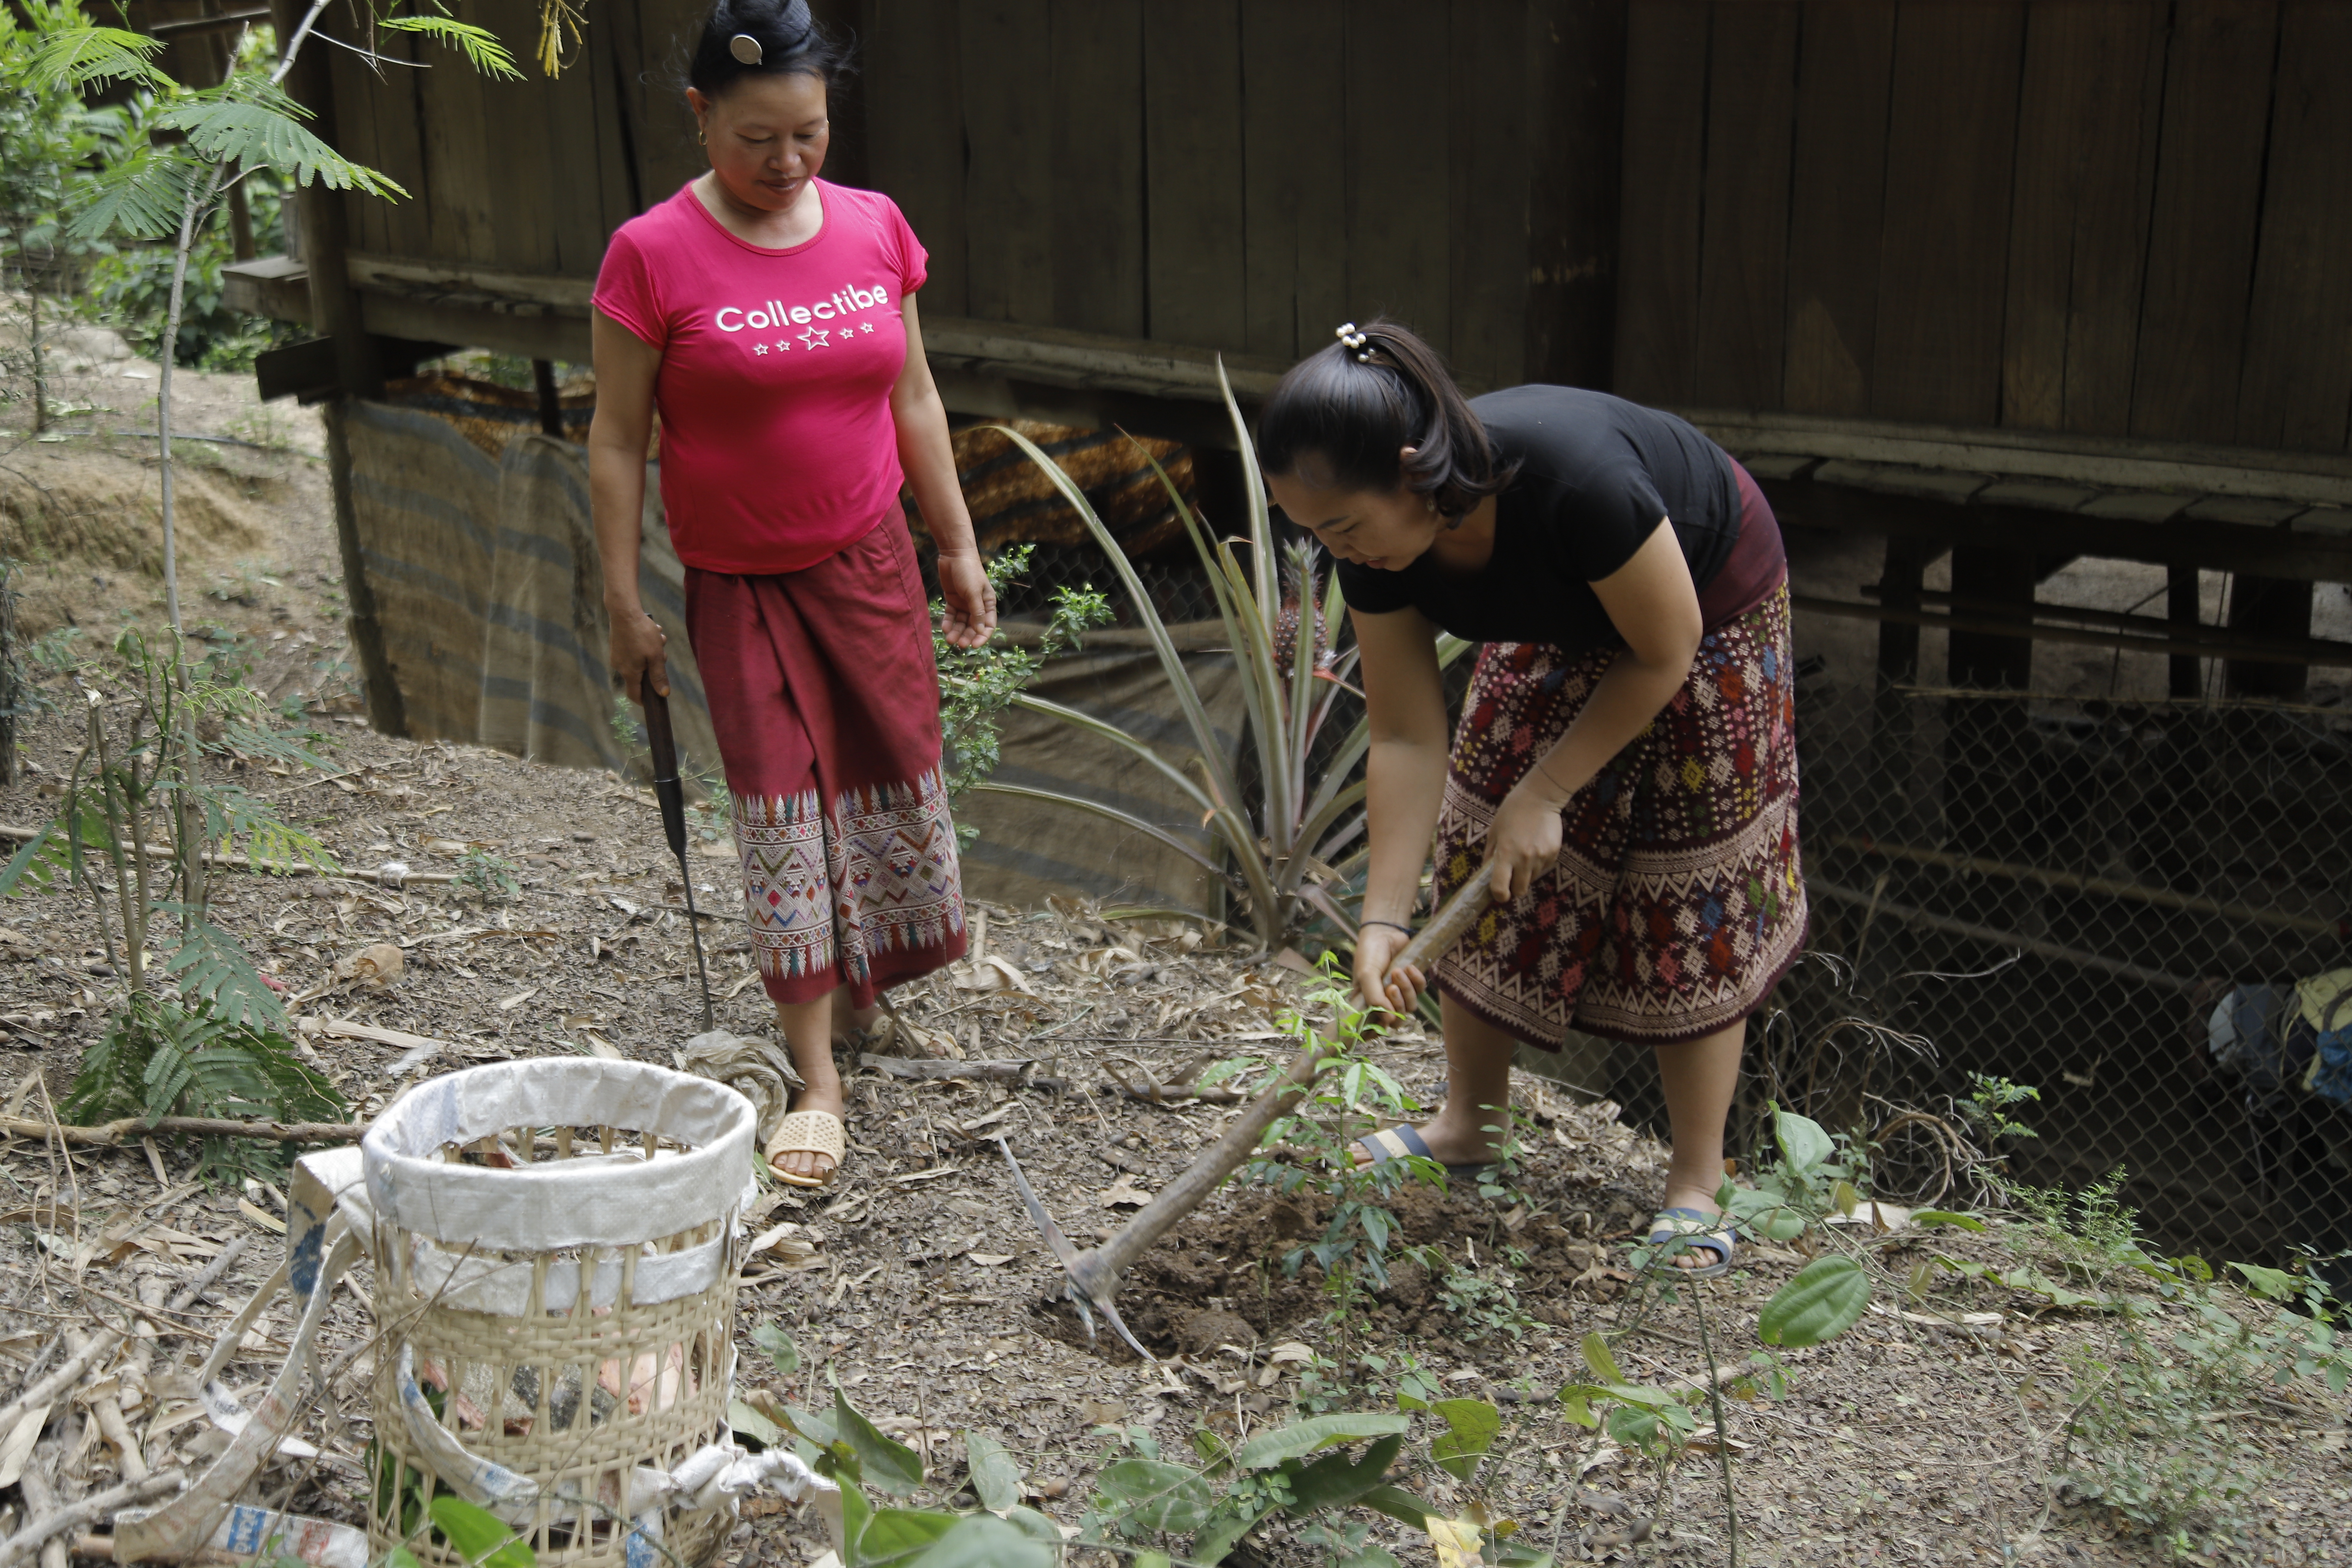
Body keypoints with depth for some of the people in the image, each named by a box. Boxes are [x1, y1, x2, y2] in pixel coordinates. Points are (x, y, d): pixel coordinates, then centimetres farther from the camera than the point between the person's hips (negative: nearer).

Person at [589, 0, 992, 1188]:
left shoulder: (875, 230, -1)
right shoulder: (654, 256, -13)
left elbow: (913, 398, 8)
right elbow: (618, 441, -9)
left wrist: (958, 545, 10)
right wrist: (624, 606, -9)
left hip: (870, 560, 4)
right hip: (739, 583, -4)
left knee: (892, 775, 11)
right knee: (781, 804, -3)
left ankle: (860, 977, 37)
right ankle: (817, 1080, 4)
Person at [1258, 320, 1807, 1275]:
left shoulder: (1571, 473, -43)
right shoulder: (1379, 546, -25)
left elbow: (1664, 655, -26)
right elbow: (1406, 737, -17)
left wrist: (1545, 795, -21)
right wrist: (1384, 921, -22)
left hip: (1707, 596, -5)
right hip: (1561, 620, 5)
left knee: (1692, 886, -4)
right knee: (1481, 855, 3)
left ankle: (1696, 1188, 7)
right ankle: (1468, 1127, 20)